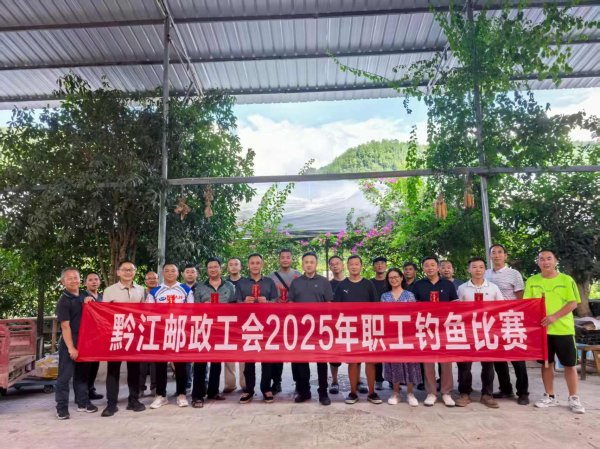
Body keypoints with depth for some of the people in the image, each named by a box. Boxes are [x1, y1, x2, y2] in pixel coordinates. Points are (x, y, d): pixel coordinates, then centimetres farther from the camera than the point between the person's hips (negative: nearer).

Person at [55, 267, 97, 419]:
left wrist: (91, 302, -3)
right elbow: (65, 326, -14)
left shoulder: (84, 296, 8)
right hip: (69, 342, -6)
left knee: (82, 373, 14)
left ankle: (83, 402, 24)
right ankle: (62, 407, 10)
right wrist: (71, 348, -18)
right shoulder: (64, 301, -10)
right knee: (65, 375, 1)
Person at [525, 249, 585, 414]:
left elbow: (573, 303, -7)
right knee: (546, 363, 11)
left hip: (563, 329, -2)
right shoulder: (531, 281, 4)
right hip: (541, 329, 2)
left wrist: (554, 317, -19)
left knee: (570, 364, 5)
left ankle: (574, 399, 18)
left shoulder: (567, 280, -1)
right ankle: (550, 396, 22)